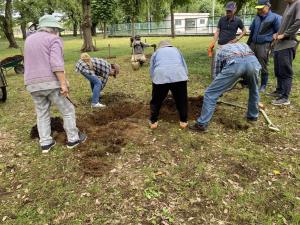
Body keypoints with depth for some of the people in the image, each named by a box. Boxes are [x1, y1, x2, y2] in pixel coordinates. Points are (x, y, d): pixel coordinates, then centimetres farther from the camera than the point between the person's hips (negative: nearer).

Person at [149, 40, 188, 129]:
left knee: (156, 101, 17)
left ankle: (153, 122, 24)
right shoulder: (176, 50, 32)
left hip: (160, 76, -1)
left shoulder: (156, 52, 28)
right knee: (181, 100, 18)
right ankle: (183, 121, 26)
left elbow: (151, 70, 24)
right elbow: (185, 67, 28)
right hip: (179, 75, 1)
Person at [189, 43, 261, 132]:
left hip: (234, 63, -3)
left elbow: (217, 72, 37)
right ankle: (253, 116, 44)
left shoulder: (221, 50, 38)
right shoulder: (244, 45, 45)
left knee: (211, 93, 7)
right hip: (253, 61, 3)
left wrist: (219, 90, 51)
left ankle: (202, 124, 6)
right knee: (253, 89, 35)